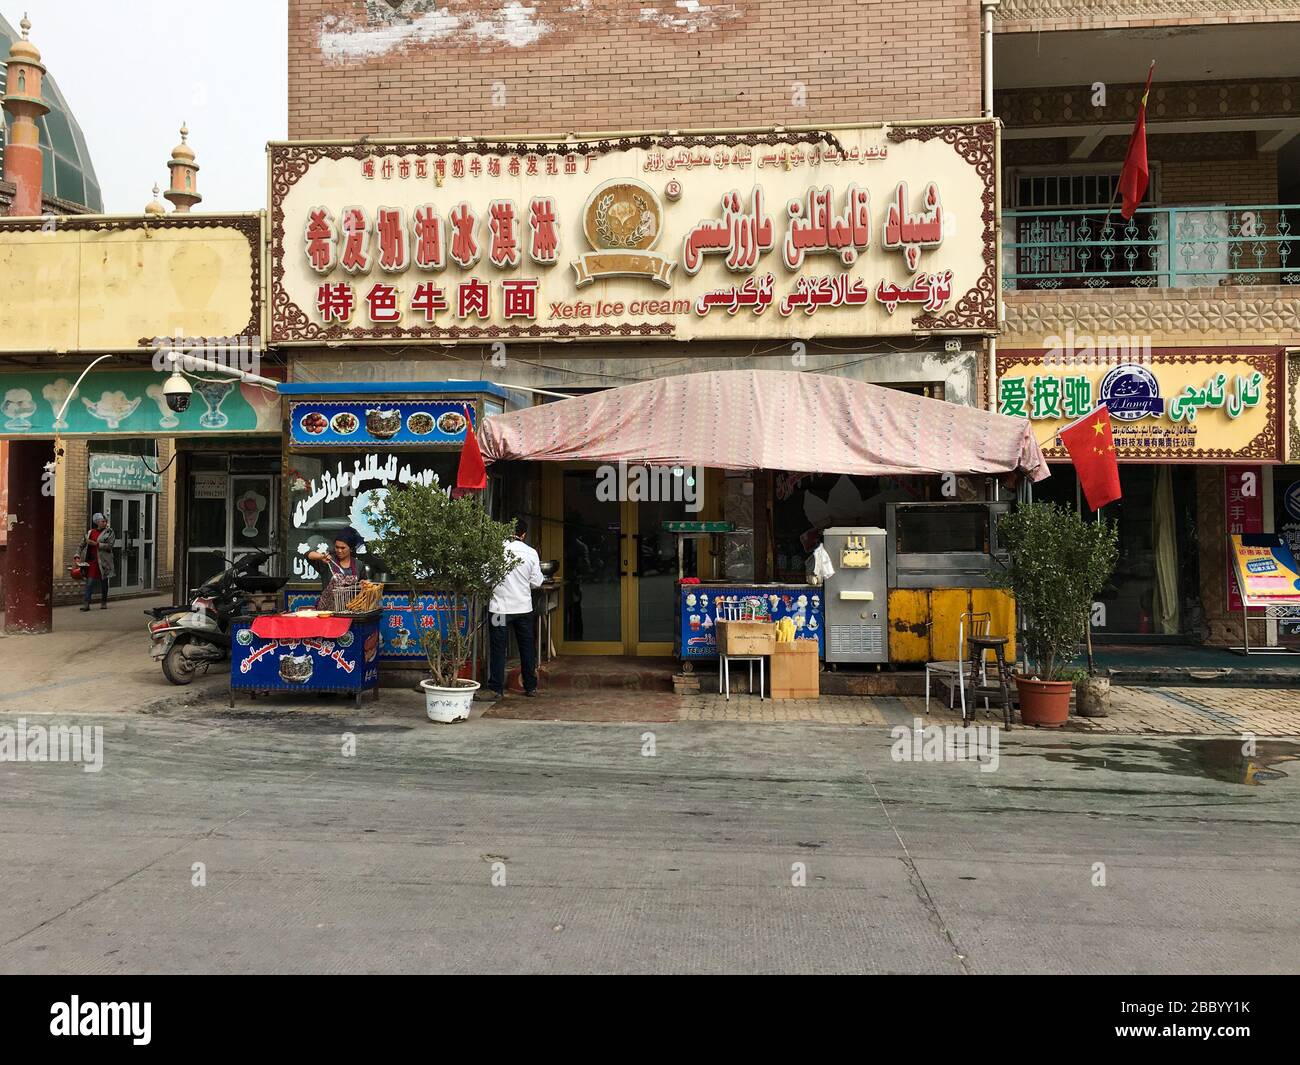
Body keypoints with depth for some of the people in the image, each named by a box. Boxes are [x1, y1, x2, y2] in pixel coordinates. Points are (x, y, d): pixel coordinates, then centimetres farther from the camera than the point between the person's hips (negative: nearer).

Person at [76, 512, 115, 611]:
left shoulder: (109, 532, 0)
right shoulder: (90, 532, 10)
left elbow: (109, 546, -12)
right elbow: (82, 544, 12)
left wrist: (95, 544, -17)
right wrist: (77, 555, 1)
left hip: (103, 561, -2)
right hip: (91, 561, 2)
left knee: (104, 582, 7)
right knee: (89, 582, -4)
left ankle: (103, 603, 19)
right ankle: (86, 603, -7)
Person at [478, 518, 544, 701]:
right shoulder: (531, 553, -3)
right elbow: (536, 582, 0)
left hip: (500, 607, -2)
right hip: (524, 607, 3)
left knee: (498, 648, 4)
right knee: (527, 647, 13)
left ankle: (496, 689, 6)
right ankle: (531, 687, 21)